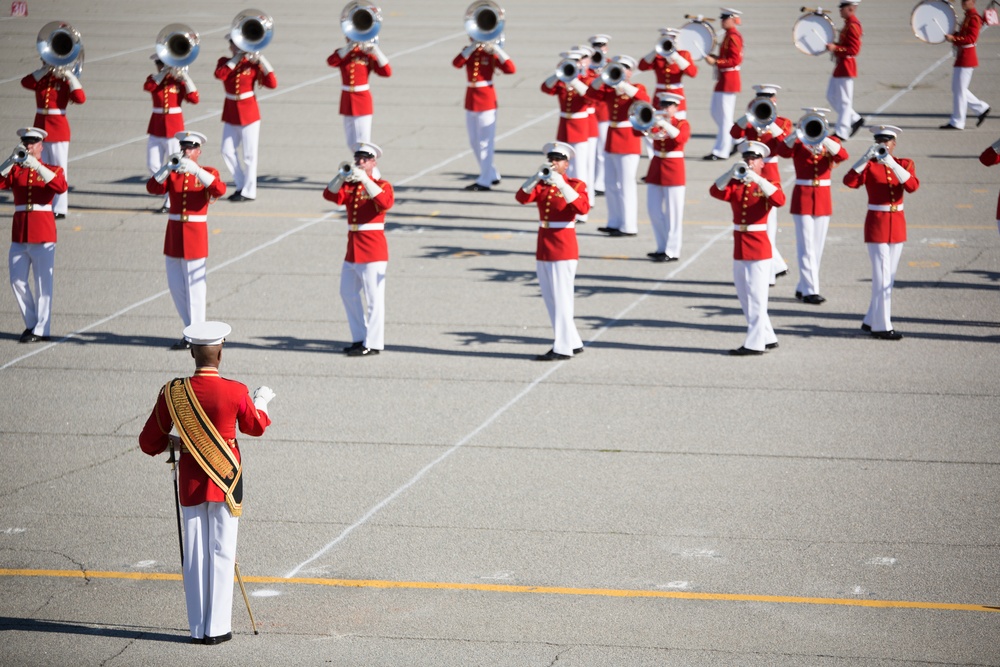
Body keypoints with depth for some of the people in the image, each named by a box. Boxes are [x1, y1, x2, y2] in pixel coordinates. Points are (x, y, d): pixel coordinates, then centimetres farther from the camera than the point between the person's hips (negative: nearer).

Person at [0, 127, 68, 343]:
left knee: (43, 283, -3)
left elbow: (61, 186, -17)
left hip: (43, 233, -3)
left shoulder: (52, 170, 5)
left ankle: (41, 330, 1)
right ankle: (31, 323, 17)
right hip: (19, 233, 3)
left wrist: (36, 166, -24)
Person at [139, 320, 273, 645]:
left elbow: (149, 441, 1)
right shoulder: (235, 392, -14)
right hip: (226, 480, -2)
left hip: (190, 480, 2)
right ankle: (218, 627, 6)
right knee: (222, 553, 5)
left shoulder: (172, 392, -8)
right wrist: (261, 401, 28)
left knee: (194, 555, 9)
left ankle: (198, 628, 12)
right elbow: (256, 427, 7)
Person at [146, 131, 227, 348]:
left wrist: (195, 169, -30)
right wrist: (168, 167, -22)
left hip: (196, 236, -4)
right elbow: (152, 188, -9)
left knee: (194, 286, -2)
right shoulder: (172, 174, 8)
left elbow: (220, 190, -22)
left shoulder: (207, 173, 0)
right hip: (174, 236, 4)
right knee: (176, 286, 8)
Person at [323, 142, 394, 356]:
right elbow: (331, 196, -6)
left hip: (372, 250, -7)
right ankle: (360, 338, 24)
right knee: (348, 294, 14)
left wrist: (364, 179, -29)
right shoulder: (349, 186, 12)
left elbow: (385, 202, -25)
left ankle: (373, 344, -2)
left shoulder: (381, 185, -3)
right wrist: (341, 176, -21)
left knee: (374, 298, -4)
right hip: (352, 250, 7)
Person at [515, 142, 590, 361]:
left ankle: (563, 349, -2)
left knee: (561, 299, -5)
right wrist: (538, 176, -21)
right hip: (543, 249, 6)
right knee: (551, 300, 10)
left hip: (564, 250, -6)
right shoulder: (541, 185, 10)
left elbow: (583, 208, -24)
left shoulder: (575, 185, -4)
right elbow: (521, 197, -9)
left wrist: (561, 184, -29)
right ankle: (573, 343, 20)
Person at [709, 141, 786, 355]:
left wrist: (757, 179, -30)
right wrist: (732, 172, -23)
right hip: (739, 247, 6)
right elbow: (716, 192, -10)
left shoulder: (767, 185, -2)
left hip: (759, 248, -6)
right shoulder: (735, 185, 9)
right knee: (745, 298, 11)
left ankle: (755, 344, -2)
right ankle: (768, 338, 22)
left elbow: (779, 200, -23)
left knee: (756, 297, -5)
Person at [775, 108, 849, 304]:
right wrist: (798, 133, -36)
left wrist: (822, 138, -29)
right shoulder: (797, 143, -1)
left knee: (817, 247, 8)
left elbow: (843, 156, -17)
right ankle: (810, 290, -9)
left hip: (823, 199, 4)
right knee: (806, 247, -8)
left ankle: (803, 287, 19)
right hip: (802, 198, -4)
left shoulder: (830, 143, 5)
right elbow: (783, 150, -23)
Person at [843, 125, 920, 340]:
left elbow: (912, 186, -15)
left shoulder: (904, 164, 5)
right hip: (876, 223, -5)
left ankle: (871, 320, 22)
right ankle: (882, 326, -6)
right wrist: (866, 157, -28)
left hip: (897, 223, 5)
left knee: (888, 276, 11)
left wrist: (892, 164, -24)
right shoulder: (869, 165, -4)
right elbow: (849, 181, -22)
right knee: (882, 275, -8)